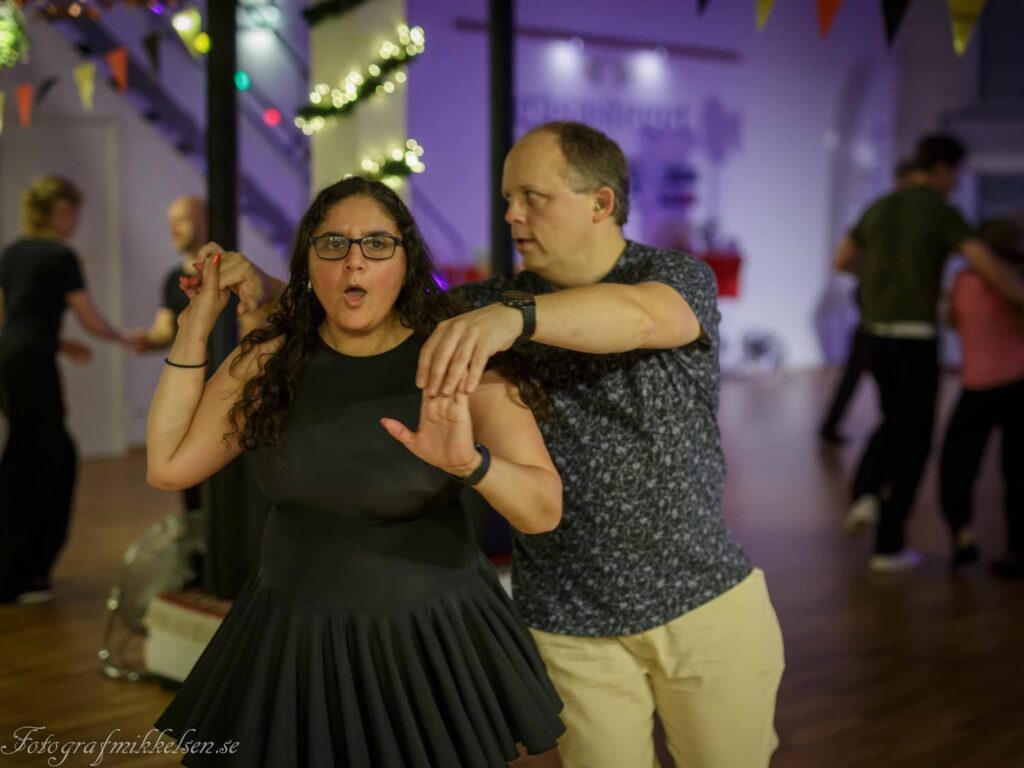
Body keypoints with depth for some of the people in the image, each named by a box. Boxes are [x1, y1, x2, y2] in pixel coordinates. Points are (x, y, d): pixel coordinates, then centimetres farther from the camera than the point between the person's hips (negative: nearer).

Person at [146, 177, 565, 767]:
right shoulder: (271, 360, -4)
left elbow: (544, 511, -20)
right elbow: (168, 466, -4)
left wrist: (469, 463, -41)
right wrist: (196, 325, -6)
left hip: (428, 640, -3)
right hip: (294, 638, 3)